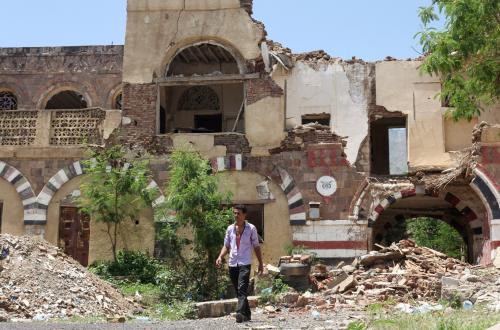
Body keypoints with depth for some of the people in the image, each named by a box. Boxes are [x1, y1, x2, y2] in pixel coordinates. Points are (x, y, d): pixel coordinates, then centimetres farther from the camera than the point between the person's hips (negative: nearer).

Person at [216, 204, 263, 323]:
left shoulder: (251, 228, 3)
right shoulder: (230, 228, 11)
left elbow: (256, 247, 8)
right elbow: (226, 246, 15)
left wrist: (260, 263, 6)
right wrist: (220, 257, -3)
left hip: (245, 263, -4)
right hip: (232, 263, 5)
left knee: (242, 289, -18)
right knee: (238, 291, 10)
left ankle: (240, 313, -27)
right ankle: (247, 314, 20)